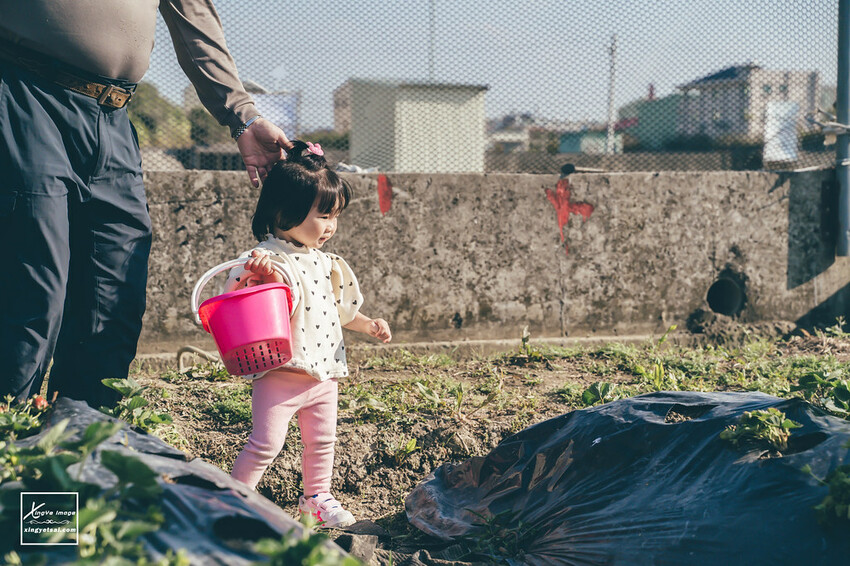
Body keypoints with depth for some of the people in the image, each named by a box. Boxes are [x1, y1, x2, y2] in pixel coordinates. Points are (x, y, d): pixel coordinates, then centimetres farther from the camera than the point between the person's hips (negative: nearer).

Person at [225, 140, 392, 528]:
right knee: (266, 442, -7)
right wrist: (260, 275, -40)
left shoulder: (325, 262, 11)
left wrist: (368, 325, 12)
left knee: (322, 441, 18)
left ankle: (317, 496, 37)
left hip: (324, 372, 7)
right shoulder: (268, 259, -14)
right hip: (279, 373, -7)